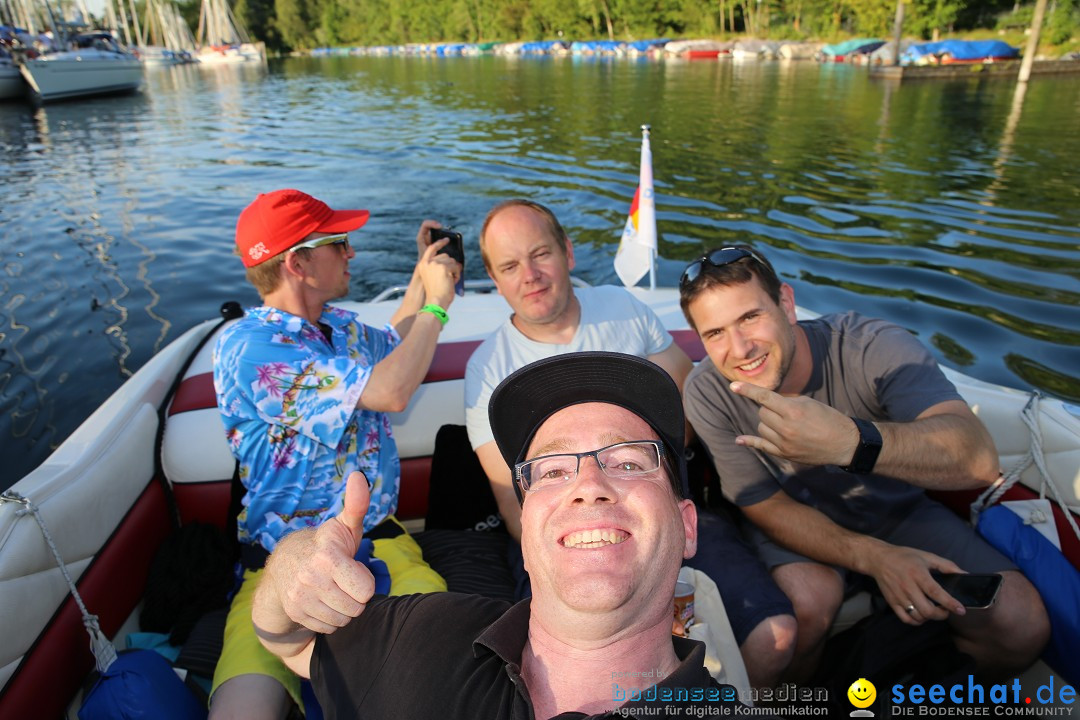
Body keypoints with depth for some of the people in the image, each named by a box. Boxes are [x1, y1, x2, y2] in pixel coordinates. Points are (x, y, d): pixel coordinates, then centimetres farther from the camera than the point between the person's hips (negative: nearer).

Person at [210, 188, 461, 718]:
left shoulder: (338, 323, 11)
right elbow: (390, 390, -23)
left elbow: (390, 344, 35)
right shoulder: (246, 346, -15)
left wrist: (424, 275, 23)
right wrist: (437, 302, -8)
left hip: (381, 544, 5)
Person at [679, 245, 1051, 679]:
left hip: (897, 510, 2)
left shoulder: (874, 347, -27)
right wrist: (875, 558, -31)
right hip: (799, 521, -1)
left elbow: (979, 458, -39)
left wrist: (851, 441, -59)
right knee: (806, 602, -31)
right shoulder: (706, 393, -22)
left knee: (1021, 622, -15)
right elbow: (766, 507, -16)